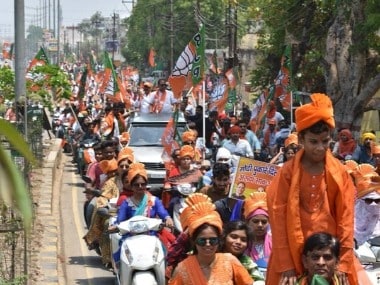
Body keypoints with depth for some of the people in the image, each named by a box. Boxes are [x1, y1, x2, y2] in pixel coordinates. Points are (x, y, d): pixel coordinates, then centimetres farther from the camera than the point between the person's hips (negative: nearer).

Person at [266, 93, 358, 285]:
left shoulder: (340, 172, 1)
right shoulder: (287, 173, -4)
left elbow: (346, 217, 1)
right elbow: (279, 219, -5)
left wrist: (343, 262, -6)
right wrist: (286, 265, -10)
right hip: (295, 253, -1)